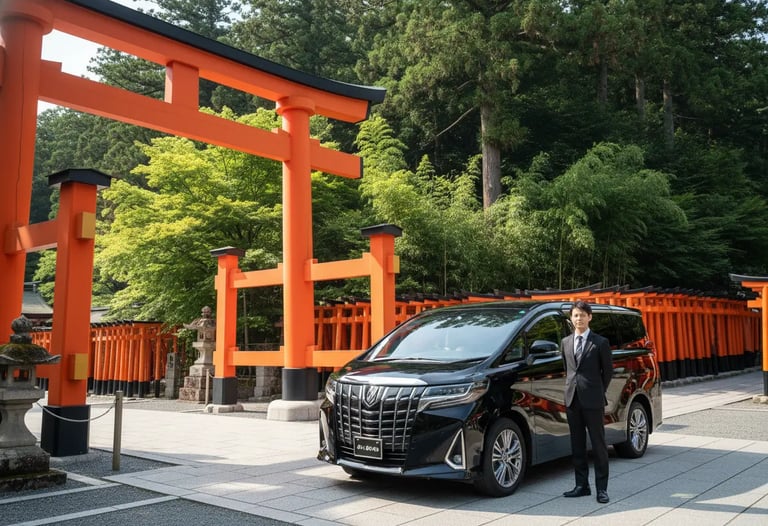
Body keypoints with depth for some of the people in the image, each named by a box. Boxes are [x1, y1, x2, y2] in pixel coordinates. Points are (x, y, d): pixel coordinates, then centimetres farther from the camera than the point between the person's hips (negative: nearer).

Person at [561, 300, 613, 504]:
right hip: (572, 399, 5)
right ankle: (582, 485, 18)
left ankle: (602, 488, 8)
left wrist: (597, 392, 7)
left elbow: (608, 370, 4)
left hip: (592, 401, -5)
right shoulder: (566, 342, 11)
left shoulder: (600, 342, -3)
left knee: (598, 444, 1)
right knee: (577, 445, 10)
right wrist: (572, 387, 12)